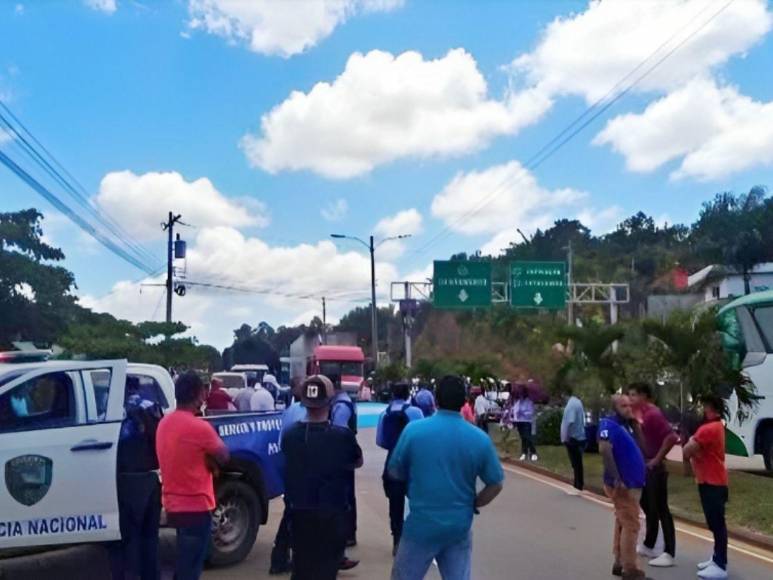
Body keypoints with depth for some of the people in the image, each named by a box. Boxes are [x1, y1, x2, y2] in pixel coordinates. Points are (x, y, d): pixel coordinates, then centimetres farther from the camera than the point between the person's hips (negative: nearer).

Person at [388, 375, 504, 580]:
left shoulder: (414, 430, -10)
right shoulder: (480, 438, -5)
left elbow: (394, 473, 0)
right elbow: (495, 485, 1)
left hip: (421, 525, -2)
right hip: (459, 527, 2)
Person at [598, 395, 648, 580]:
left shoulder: (626, 425, 12)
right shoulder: (609, 424, -16)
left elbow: (639, 448, 11)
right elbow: (604, 449, -28)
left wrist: (636, 425, 2)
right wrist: (616, 479, -30)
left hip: (632, 483, 9)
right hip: (622, 484, -9)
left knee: (623, 523, 16)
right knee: (630, 525, -4)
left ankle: (620, 563, 26)